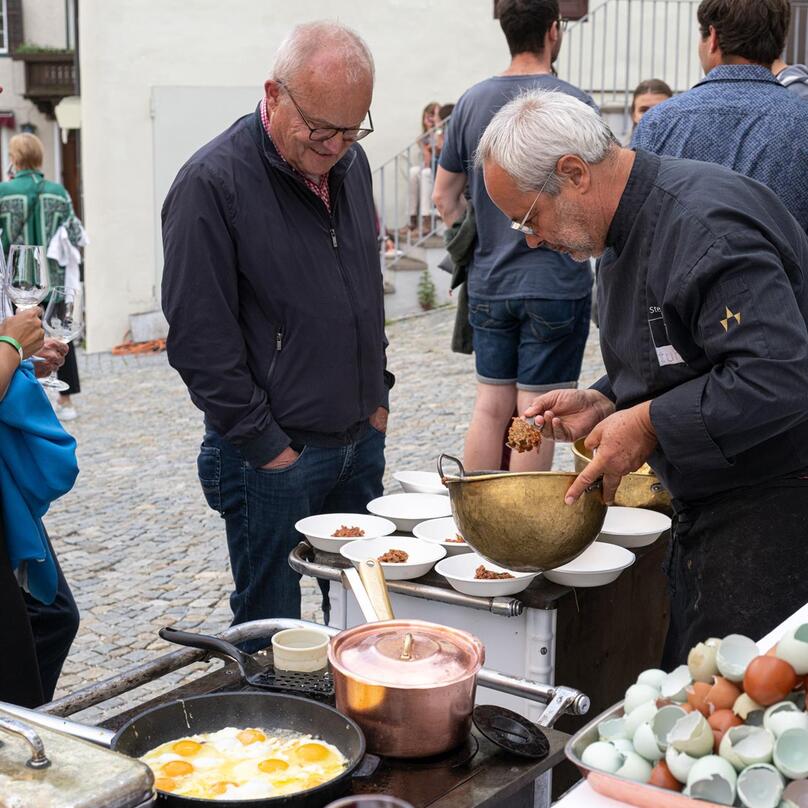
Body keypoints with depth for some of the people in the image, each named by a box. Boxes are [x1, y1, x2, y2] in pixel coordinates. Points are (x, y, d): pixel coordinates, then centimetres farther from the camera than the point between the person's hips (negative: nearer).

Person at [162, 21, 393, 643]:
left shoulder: (350, 165, 7)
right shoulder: (212, 182, -16)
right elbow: (199, 336, -17)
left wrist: (376, 393, 14)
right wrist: (262, 444, -15)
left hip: (361, 441, 7)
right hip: (273, 454, -7)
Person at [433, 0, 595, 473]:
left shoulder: (472, 101, 5)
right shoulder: (572, 102, -11)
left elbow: (445, 195, 10)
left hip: (488, 285, 5)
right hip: (555, 284, -5)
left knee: (491, 406, 13)